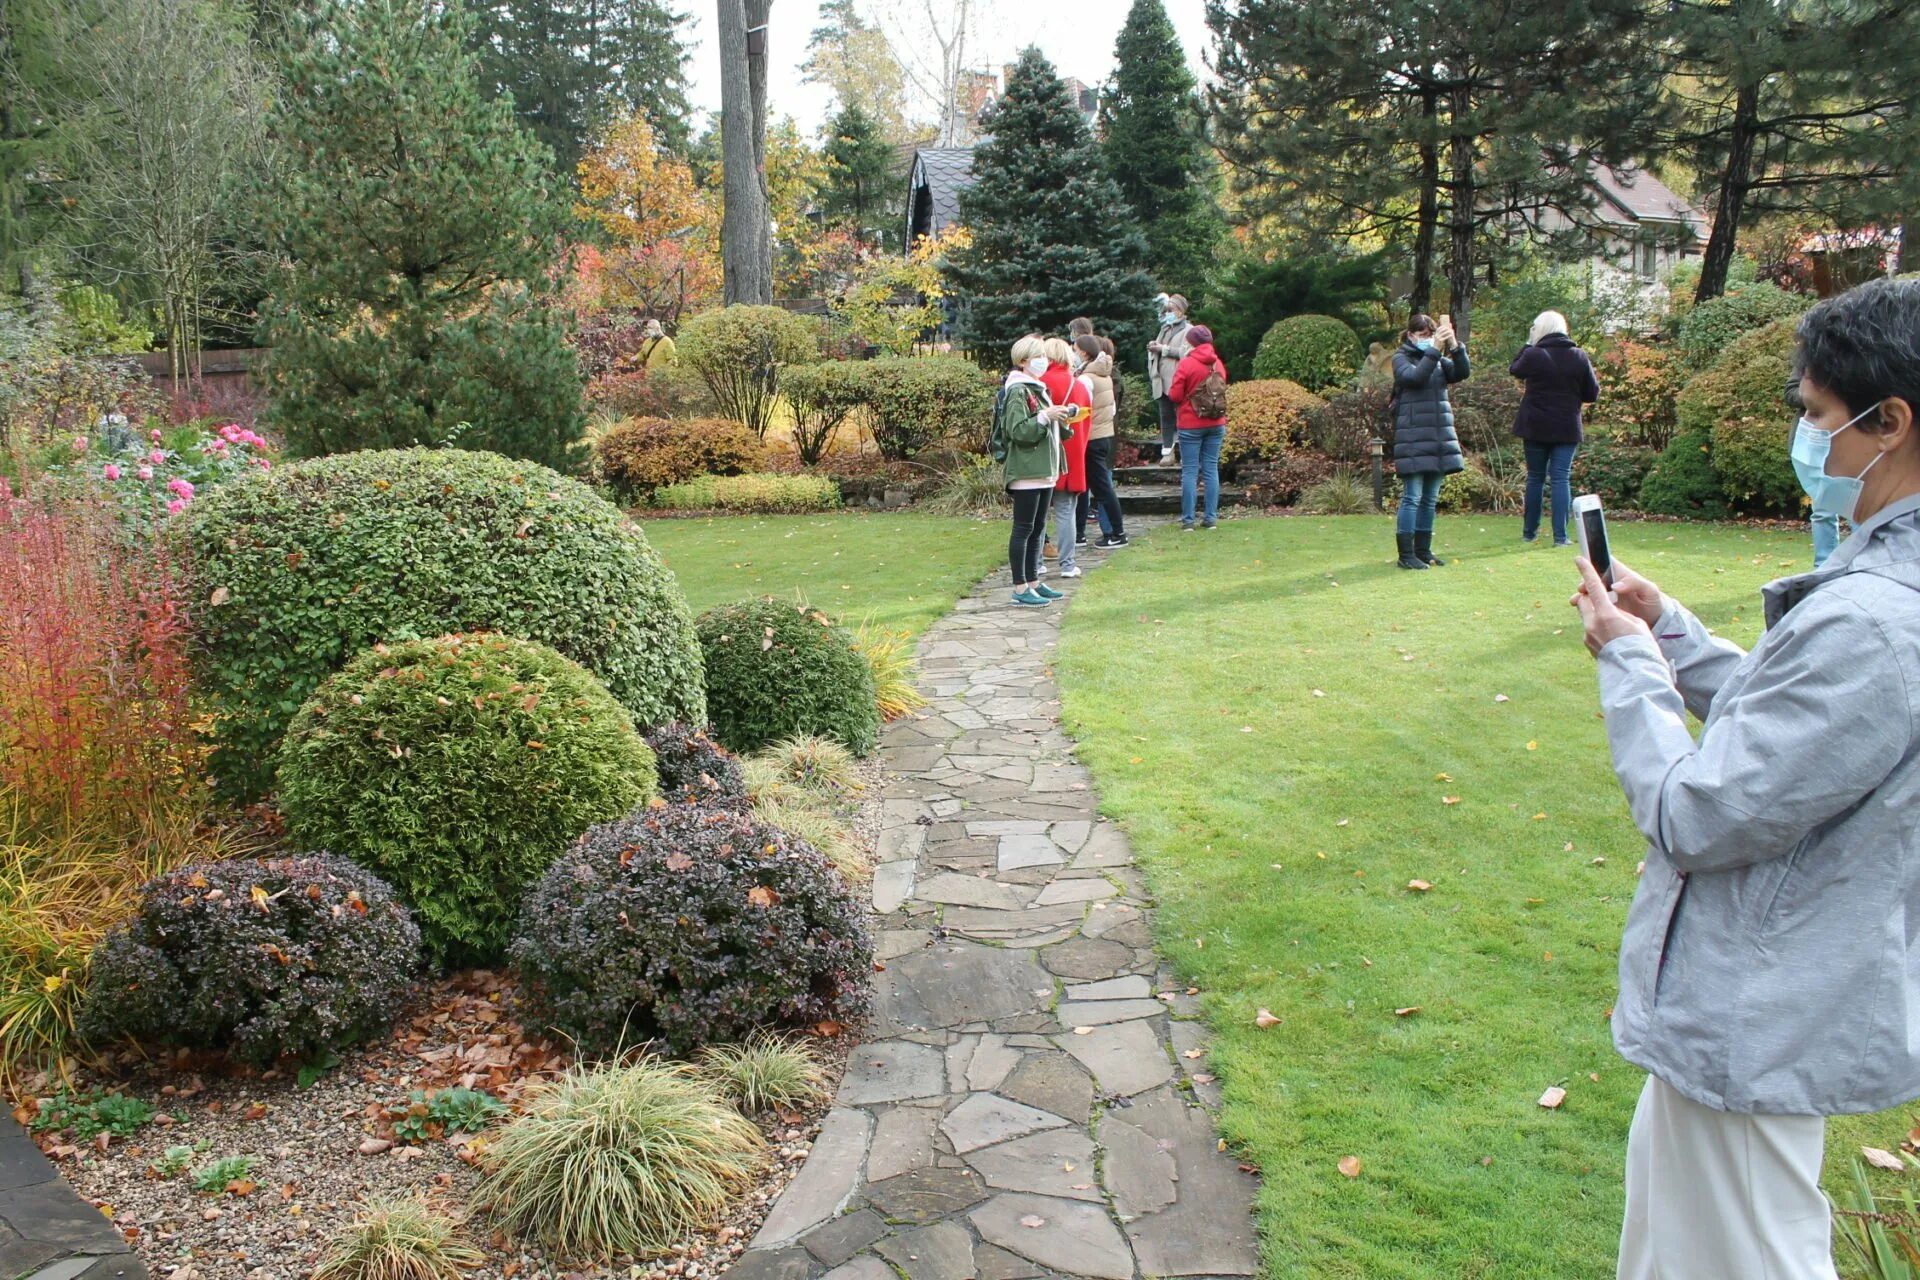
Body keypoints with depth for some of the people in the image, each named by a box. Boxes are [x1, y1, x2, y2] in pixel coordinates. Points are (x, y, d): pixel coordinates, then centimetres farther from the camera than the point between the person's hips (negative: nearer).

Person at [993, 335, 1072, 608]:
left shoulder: (1038, 388, 20)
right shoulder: (1017, 392, -12)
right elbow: (1018, 431, -21)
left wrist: (1060, 416, 12)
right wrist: (1045, 417, -24)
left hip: (1043, 470, 10)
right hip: (1026, 471, -10)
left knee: (1037, 529, 13)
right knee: (1023, 529, -6)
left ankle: (1033, 582, 19)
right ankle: (1020, 589, -2)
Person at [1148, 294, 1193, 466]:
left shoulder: (1188, 330, -1)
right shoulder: (1165, 329, 22)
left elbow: (1185, 352, -15)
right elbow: (1158, 350, 27)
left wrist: (1163, 349, -13)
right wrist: (1153, 347, 4)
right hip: (1163, 381, 7)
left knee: (1181, 416, -5)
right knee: (1166, 417, 4)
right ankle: (1167, 452, 4)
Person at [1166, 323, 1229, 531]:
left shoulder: (1186, 364, -11)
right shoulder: (1218, 364, 6)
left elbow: (1174, 395, -11)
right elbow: (1222, 391, 14)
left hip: (1191, 425, -5)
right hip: (1216, 424, 5)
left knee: (1189, 471, -1)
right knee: (1211, 469, 7)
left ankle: (1188, 519, -2)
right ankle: (1211, 517, 6)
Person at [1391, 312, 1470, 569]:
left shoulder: (1439, 360, 16)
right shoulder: (1401, 358, 1)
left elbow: (1461, 373, -2)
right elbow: (1415, 376, -20)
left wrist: (1455, 346, -16)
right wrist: (1434, 349, -25)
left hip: (1439, 439, 6)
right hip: (1412, 439, -6)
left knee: (1430, 498, 10)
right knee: (1412, 497, -7)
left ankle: (1423, 550, 19)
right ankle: (1406, 554, -4)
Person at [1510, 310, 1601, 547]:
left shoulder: (1533, 355, -10)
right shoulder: (1579, 357, -3)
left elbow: (1514, 369, 11)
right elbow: (1592, 393, 2)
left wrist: (1528, 344, 15)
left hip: (1535, 427, -1)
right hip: (1567, 429, 1)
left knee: (1535, 478, 11)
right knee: (1561, 478, 1)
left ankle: (1529, 531, 17)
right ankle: (1560, 535, -5)